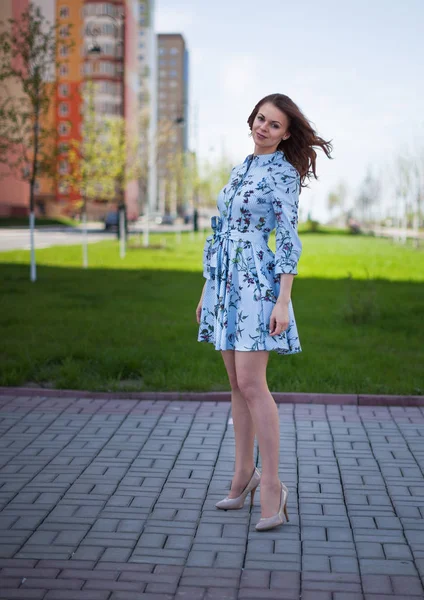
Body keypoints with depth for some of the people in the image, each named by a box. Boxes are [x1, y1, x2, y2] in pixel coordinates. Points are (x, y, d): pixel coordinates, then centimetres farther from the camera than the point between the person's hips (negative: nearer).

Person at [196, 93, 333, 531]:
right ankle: (244, 473, 22)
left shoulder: (284, 174, -5)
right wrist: (206, 290, 18)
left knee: (251, 383, -13)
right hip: (225, 282, 8)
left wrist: (283, 301, -19)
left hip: (257, 282, -8)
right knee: (236, 384, 11)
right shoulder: (242, 168, 17)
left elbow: (288, 241, -12)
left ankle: (272, 486, -7)